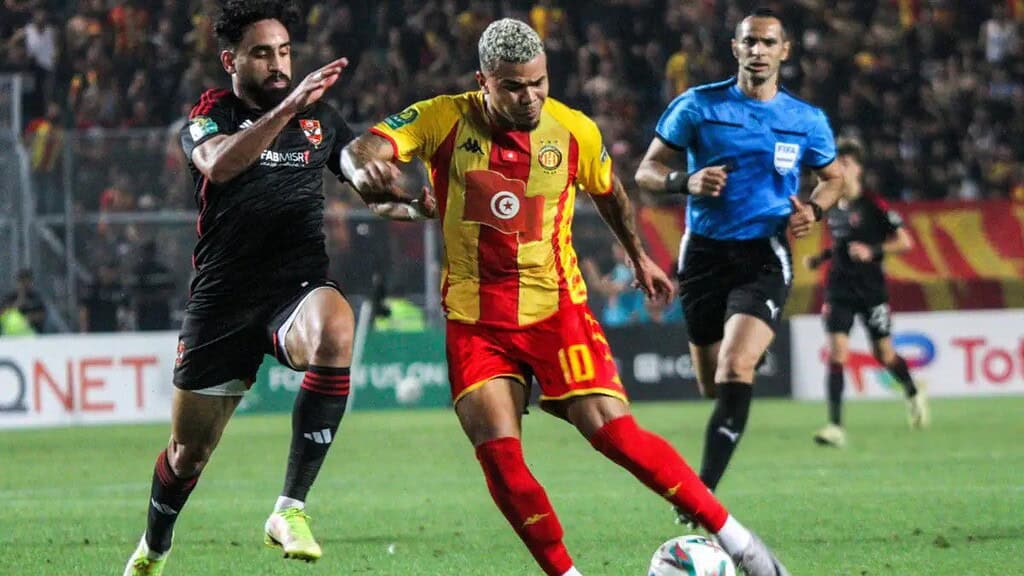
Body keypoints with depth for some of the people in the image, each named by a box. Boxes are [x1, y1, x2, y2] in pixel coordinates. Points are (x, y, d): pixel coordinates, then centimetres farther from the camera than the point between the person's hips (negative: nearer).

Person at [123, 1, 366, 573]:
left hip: (300, 284, 1)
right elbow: (218, 165, -25)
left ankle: (291, 509, -32)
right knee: (189, 452, 9)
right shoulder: (210, 115, -1)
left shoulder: (321, 117, 9)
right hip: (223, 299, -1)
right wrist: (289, 108, -36)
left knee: (334, 332, -37)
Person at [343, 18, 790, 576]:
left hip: (556, 308, -1)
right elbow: (359, 151, -19)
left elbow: (607, 192, 19)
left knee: (613, 431, -14)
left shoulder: (575, 132, -2)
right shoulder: (444, 120, -7)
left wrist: (638, 257, 30)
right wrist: (366, 170, -42)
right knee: (498, 454, -13)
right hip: (474, 317, 1)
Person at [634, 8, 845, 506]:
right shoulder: (698, 106, 1)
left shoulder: (807, 121, 5)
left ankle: (702, 493, -26)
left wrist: (813, 211, -1)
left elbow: (832, 177, 22)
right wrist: (685, 182, -17)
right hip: (705, 254, 1)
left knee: (735, 369, -23)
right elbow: (646, 171, 5)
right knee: (713, 385, 8)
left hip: (764, 258, -1)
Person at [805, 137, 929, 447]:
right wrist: (821, 257, 8)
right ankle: (836, 427, -16)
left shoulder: (874, 206, -10)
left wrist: (873, 251, -23)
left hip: (871, 290, -4)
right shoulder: (833, 207, 7)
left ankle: (913, 393, 41)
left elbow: (904, 242, -9)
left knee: (884, 354, 8)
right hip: (840, 289, 4)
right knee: (836, 351, -12)